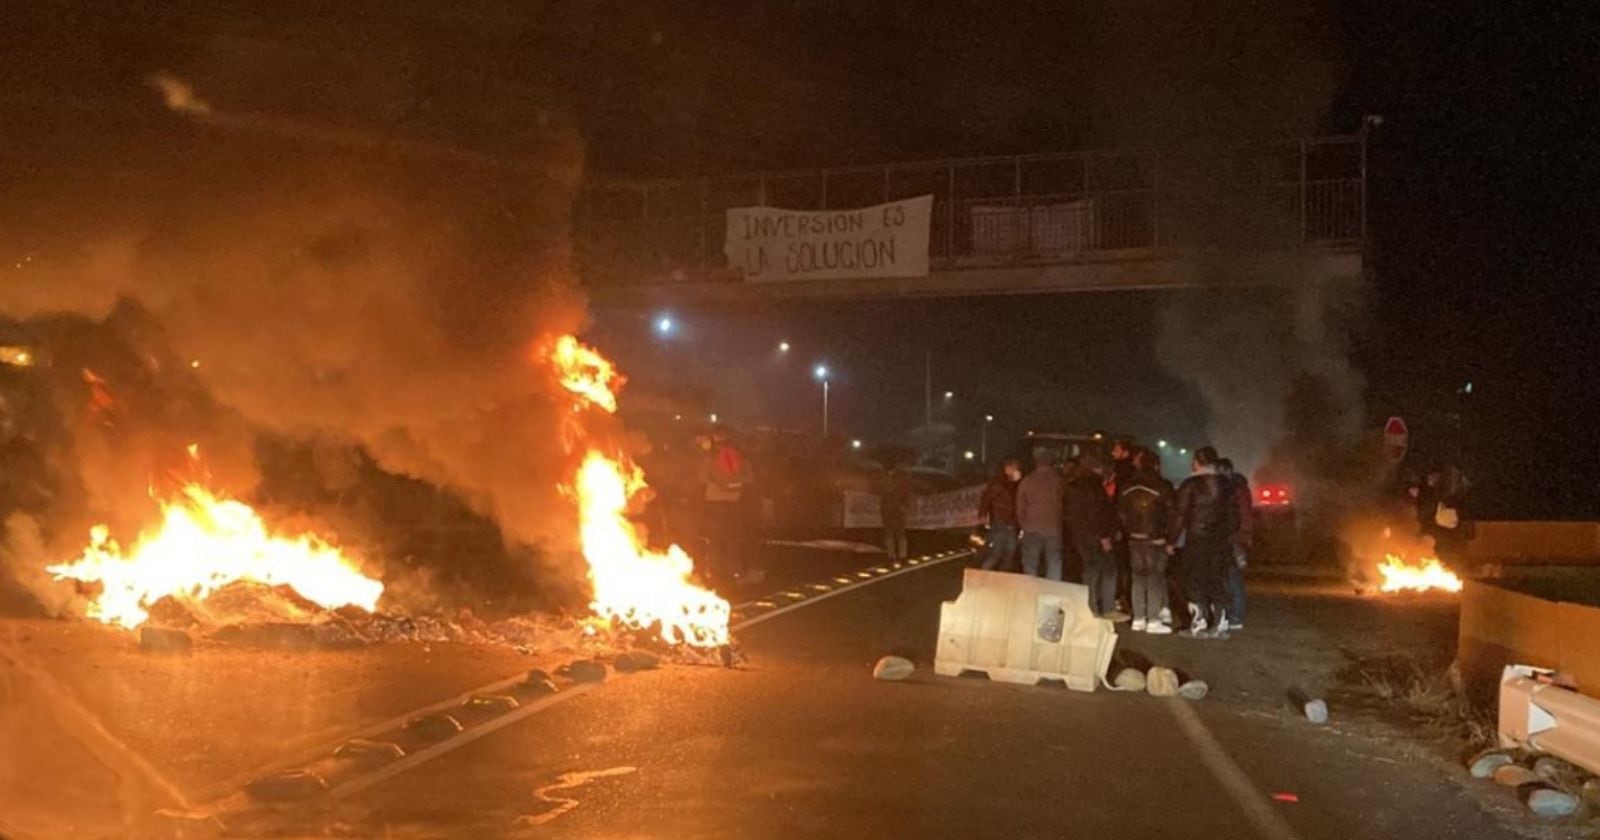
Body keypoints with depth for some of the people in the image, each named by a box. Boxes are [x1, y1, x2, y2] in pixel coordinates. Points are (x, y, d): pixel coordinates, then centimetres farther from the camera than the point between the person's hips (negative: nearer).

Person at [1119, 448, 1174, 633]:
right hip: (1155, 539, -5)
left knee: (1138, 577, 12)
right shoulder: (1162, 486, -10)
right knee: (1156, 578, 0)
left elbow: (1121, 514, 9)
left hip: (1134, 538, 5)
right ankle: (1153, 621, 0)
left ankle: (1138, 619, 15)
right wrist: (1169, 537, 3)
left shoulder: (1127, 487, 6)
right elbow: (1170, 513, -8)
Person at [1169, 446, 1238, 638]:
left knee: (1197, 581, 1)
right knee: (1217, 581, 10)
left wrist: (1171, 541, -4)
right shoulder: (1225, 485, 7)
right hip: (1220, 541, 5)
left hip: (1196, 540, -5)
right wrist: (1228, 535, 20)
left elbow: (1179, 515, -10)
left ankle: (1199, 624, 0)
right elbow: (1233, 514, 11)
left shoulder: (1190, 485, -9)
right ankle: (1220, 624, 11)